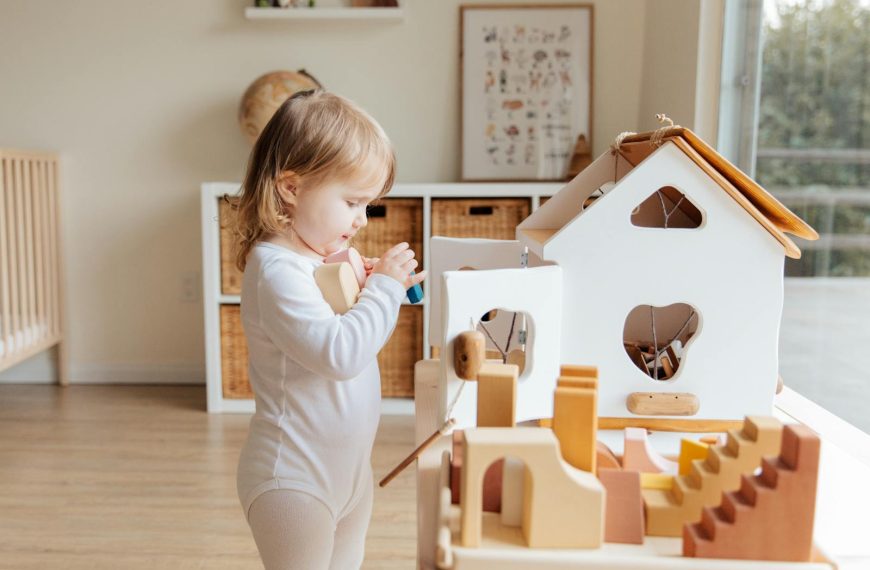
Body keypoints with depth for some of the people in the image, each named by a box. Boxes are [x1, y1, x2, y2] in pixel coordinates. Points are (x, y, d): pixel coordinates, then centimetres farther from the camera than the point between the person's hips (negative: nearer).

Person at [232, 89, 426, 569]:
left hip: (348, 470, 9)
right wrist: (385, 288, -20)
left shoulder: (323, 255, 6)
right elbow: (340, 354, -30)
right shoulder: (277, 269, -23)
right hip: (296, 481, -9)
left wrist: (373, 287, 0)